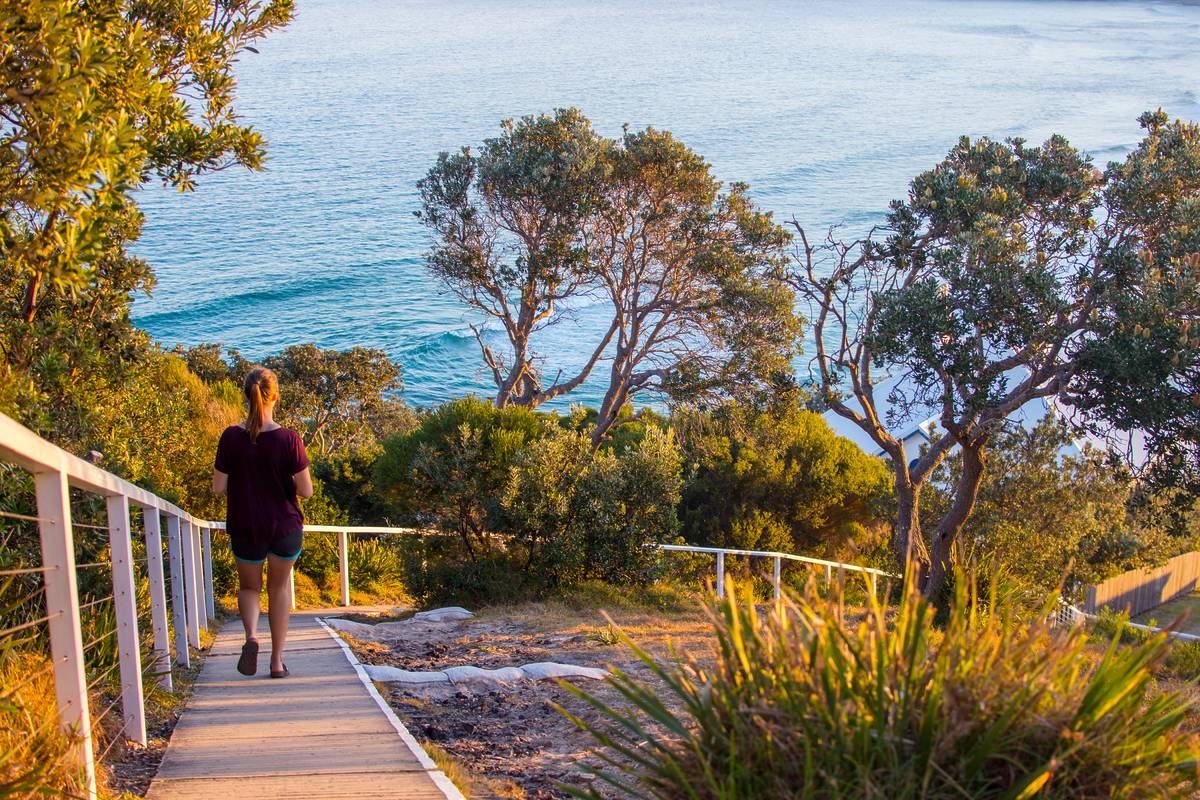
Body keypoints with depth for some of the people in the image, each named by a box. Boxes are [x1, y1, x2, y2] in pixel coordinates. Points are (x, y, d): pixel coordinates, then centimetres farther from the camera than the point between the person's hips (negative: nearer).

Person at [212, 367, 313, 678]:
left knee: (249, 587, 22)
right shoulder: (289, 439, -15)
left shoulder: (231, 437, -12)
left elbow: (218, 487, -7)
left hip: (245, 529, 1)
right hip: (285, 527, 0)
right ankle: (277, 660, 21)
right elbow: (306, 490, -12)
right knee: (279, 588, 19)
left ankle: (251, 635, -7)